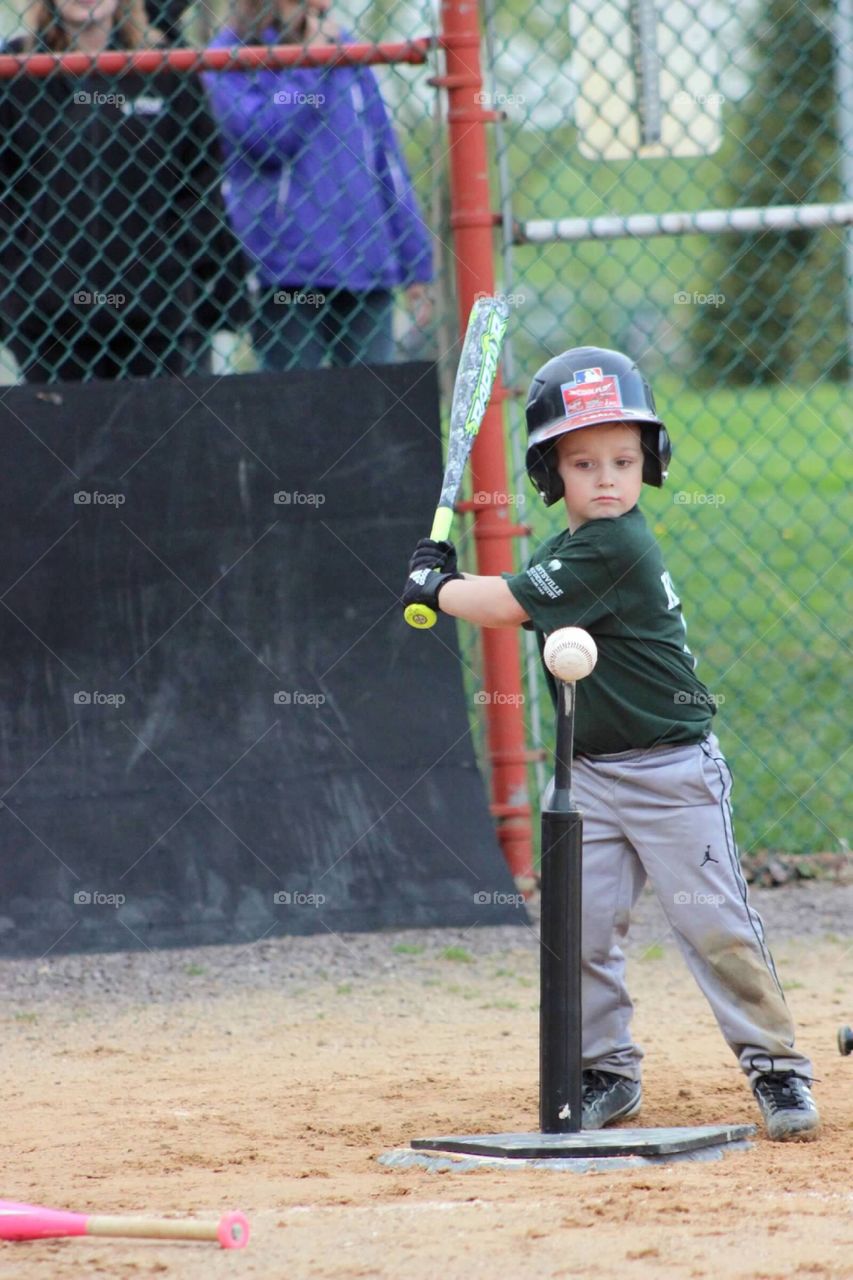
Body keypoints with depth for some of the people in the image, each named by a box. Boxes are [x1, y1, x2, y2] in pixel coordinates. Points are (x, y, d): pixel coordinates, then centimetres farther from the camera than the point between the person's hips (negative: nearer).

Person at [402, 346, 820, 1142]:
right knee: (582, 926, 5)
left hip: (672, 771, -8)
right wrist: (448, 581, -2)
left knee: (715, 924, -4)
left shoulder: (614, 547, -20)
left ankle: (776, 1069, 4)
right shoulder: (571, 547, 8)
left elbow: (508, 606, -20)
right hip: (593, 776, 8)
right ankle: (607, 1072, 17)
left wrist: (436, 590, -5)